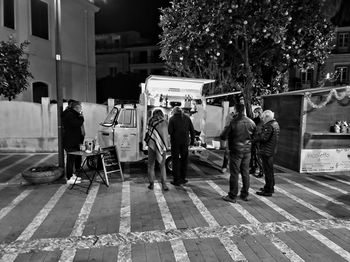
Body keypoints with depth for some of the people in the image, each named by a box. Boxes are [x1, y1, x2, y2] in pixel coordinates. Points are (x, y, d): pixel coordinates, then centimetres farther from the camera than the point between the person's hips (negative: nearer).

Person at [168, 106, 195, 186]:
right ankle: (183, 178, 23)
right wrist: (192, 141, 10)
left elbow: (169, 131, -13)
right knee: (184, 160, 16)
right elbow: (192, 130, 5)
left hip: (175, 142, -3)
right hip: (185, 142, 3)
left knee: (176, 160, 5)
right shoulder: (187, 118, 6)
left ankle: (176, 180, 9)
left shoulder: (172, 119, -5)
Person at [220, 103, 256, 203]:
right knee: (245, 173, 14)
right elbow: (254, 136, 9)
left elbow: (223, 136, -13)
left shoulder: (233, 122, -16)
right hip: (247, 150, 5)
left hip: (236, 150, -4)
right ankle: (245, 195, 25)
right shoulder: (251, 122, -1)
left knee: (234, 173, 3)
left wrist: (226, 129, 5)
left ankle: (232, 196, 10)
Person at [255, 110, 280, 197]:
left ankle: (268, 191, 5)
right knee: (270, 170, 21)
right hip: (272, 150, 10)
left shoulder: (269, 125, -19)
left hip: (267, 151, -10)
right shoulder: (275, 123, 13)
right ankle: (270, 187, 34)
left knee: (268, 171, -3)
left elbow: (264, 138, -24)